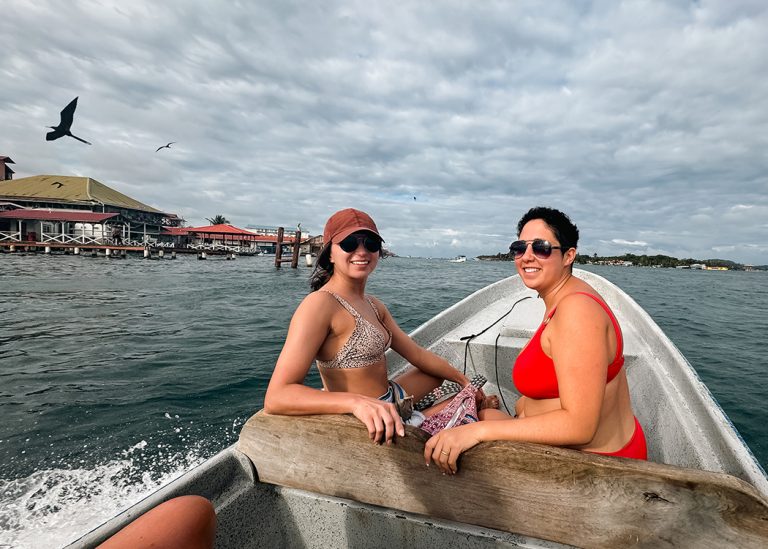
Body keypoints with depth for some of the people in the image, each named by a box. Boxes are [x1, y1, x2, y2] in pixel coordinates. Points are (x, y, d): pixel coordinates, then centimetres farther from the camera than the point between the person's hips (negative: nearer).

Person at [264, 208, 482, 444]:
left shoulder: (373, 305, 6)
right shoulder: (320, 305, -21)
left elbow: (417, 354, 12)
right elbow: (275, 397, -29)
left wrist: (465, 381, 10)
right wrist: (356, 402, -42)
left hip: (388, 400, 9)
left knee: (440, 371, 30)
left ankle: (415, 419, 17)